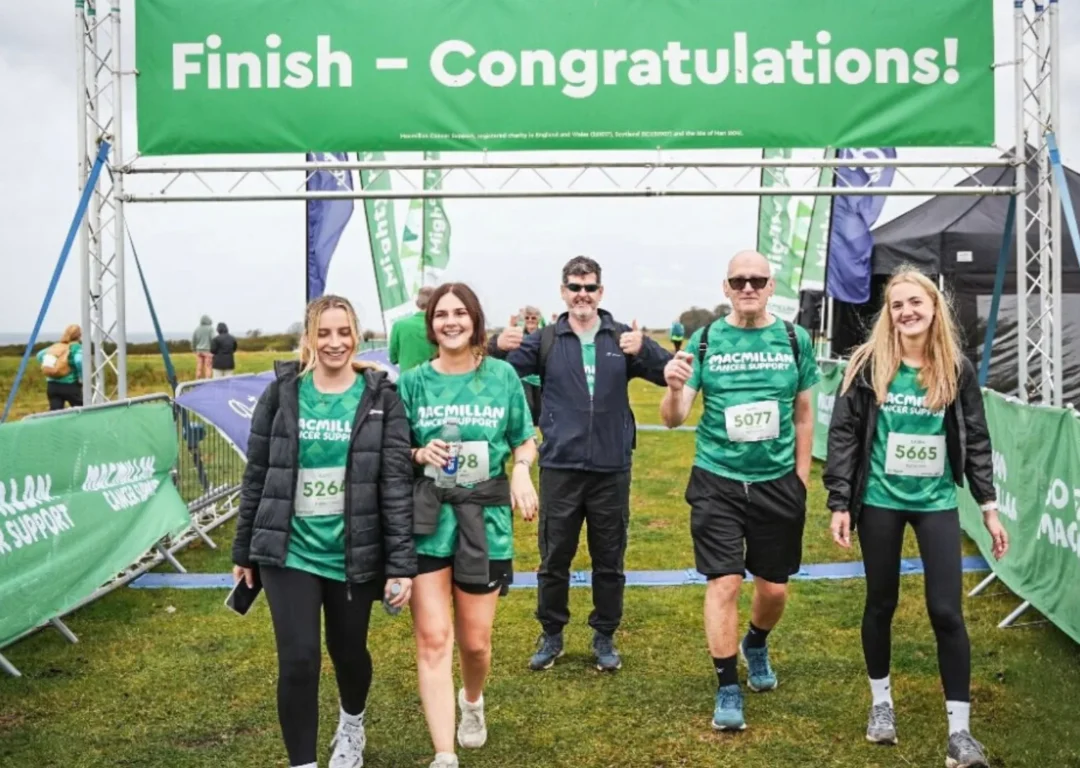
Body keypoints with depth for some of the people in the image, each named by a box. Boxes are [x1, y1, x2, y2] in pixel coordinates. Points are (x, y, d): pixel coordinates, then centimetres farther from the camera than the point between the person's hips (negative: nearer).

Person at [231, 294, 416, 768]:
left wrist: (401, 564, -11)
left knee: (348, 651, 16)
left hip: (353, 553, 0)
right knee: (298, 660, -6)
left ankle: (352, 727, 48)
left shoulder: (380, 397, -5)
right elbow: (257, 476, 6)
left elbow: (397, 483, -7)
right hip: (290, 550, 0)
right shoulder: (282, 394, -1)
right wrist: (244, 551, 8)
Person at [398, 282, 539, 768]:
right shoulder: (413, 381, 1)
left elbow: (525, 441, 10)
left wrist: (521, 471, -11)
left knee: (475, 640, 9)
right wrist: (421, 455, -14)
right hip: (427, 518, 0)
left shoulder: (502, 376, 2)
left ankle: (472, 701, 43)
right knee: (432, 638, -6)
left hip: (485, 517, 0)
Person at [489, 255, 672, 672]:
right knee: (554, 559, 9)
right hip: (560, 468, 0)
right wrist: (498, 347, -30)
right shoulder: (546, 340, 2)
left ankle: (604, 637, 27)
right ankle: (551, 635, 26)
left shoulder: (623, 338, 2)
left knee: (609, 560, 11)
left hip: (611, 470, 0)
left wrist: (644, 350, -29)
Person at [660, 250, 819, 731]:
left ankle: (756, 645, 44)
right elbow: (674, 419, -8)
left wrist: (801, 478, 7)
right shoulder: (704, 341, -4)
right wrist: (674, 388, -29)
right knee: (724, 582, -5)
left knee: (774, 587, 12)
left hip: (778, 483, 2)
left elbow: (803, 415, 10)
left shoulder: (794, 340, 1)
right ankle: (728, 689, 11)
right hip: (718, 481, -2)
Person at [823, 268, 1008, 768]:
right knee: (881, 603, 11)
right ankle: (881, 701, 32)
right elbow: (843, 435, -4)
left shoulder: (956, 370, 0)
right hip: (880, 501, -1)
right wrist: (840, 503, -7)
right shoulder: (868, 364, -5)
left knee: (946, 610, -3)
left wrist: (989, 507, 4)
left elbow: (976, 440, 6)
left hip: (937, 503, 1)